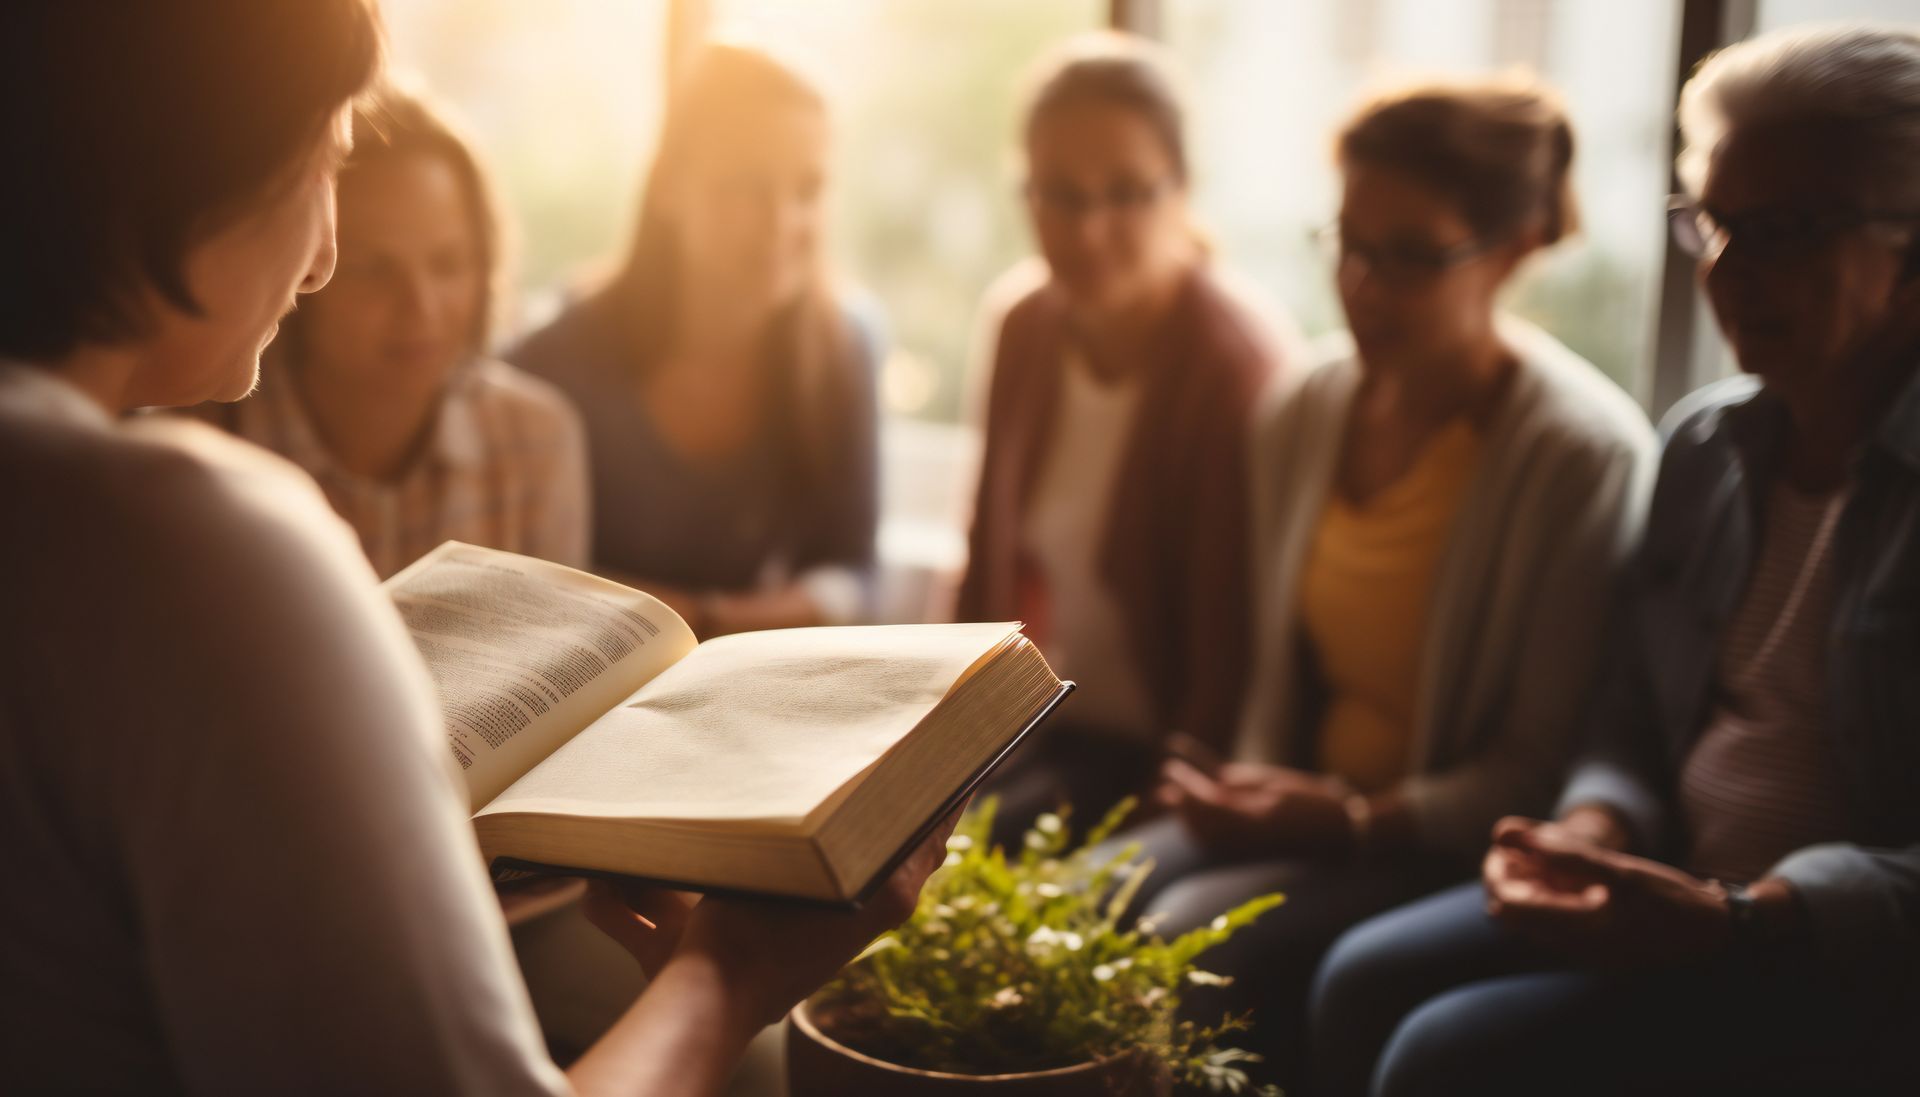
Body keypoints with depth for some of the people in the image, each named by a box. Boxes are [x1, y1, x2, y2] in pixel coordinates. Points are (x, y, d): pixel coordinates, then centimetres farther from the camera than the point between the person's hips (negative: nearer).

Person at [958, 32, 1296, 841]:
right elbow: (989, 559, 10)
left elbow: (1225, 667, -18)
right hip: (1028, 725, 7)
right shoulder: (1027, 324, 2)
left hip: (1143, 752, -6)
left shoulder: (1239, 369, -19)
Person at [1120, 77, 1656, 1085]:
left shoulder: (1587, 455, -15)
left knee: (1193, 938, -28)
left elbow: (1539, 772, -14)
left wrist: (1354, 820, -23)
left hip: (1455, 850, -6)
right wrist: (1254, 793, -1)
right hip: (1307, 807, 6)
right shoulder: (1306, 414, 6)